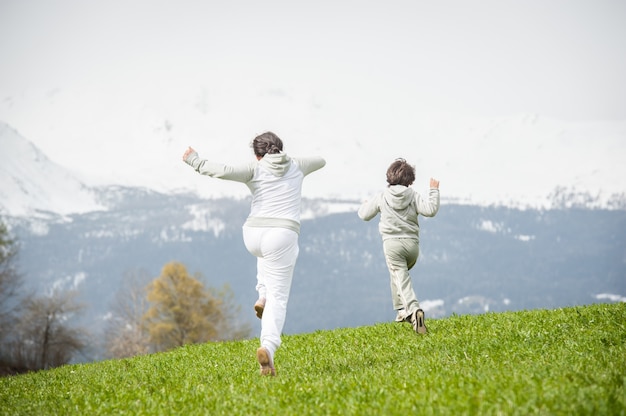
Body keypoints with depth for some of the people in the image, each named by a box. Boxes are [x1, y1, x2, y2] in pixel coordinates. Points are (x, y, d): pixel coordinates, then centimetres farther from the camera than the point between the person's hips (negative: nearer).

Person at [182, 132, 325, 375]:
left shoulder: (255, 169, 7)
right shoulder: (296, 166, 15)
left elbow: (224, 172, -11)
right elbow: (320, 161, 37)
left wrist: (195, 161, 2)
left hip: (253, 236, 1)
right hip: (282, 236, -1)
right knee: (278, 298, -2)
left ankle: (263, 296, 23)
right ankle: (268, 347, -25)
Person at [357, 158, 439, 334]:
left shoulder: (381, 197, 3)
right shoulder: (413, 196, 1)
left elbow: (364, 215, 12)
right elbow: (430, 210, -10)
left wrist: (365, 205, 36)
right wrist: (434, 191, 3)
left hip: (392, 243, -2)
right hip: (412, 244, 3)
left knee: (402, 279, -11)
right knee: (399, 275, 27)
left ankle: (413, 309, -33)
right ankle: (402, 310, 27)